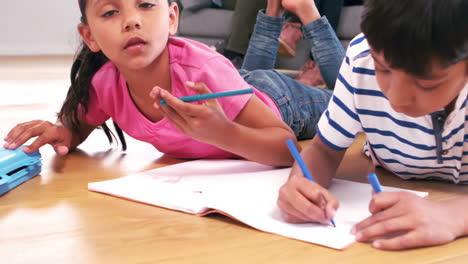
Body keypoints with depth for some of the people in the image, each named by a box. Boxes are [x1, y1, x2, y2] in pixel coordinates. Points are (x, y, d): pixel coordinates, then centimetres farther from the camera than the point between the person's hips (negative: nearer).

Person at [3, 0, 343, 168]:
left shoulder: (204, 69, -45)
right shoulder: (104, 84, -31)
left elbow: (287, 146, -41)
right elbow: (79, 125, -8)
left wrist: (222, 134, -60)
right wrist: (62, 133, -32)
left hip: (275, 100, -3)